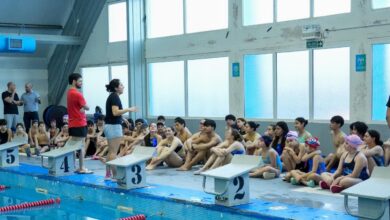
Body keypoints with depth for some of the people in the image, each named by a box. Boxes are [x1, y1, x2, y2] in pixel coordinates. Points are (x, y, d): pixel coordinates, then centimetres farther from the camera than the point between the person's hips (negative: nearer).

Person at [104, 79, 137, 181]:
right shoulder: (115, 97, -13)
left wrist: (122, 119, 19)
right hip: (114, 126, -10)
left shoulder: (112, 96, 15)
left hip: (109, 125, 10)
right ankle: (115, 175, -3)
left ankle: (108, 174, 17)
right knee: (114, 152, -6)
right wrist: (128, 109, -18)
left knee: (111, 151, 13)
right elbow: (115, 112, -24)